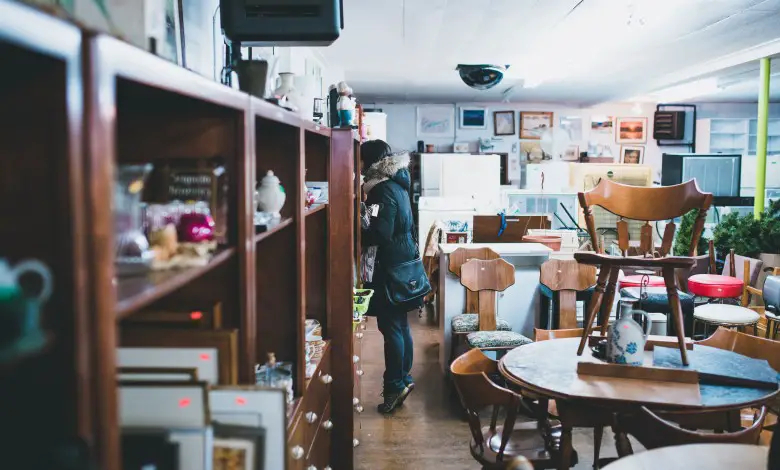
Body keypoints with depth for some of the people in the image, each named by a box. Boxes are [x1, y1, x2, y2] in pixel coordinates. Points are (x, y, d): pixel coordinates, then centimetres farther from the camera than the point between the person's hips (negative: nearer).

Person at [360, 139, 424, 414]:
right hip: (402, 262, 10)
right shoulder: (395, 184, 12)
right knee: (400, 325, 15)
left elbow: (381, 233, -23)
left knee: (390, 327, -2)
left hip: (392, 267, -10)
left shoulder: (384, 190, -17)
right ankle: (404, 378, 24)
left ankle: (396, 385, 5)